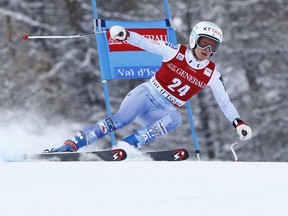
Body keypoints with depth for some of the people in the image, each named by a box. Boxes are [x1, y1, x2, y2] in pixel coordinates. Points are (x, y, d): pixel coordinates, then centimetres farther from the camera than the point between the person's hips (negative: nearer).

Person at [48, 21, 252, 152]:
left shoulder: (212, 74, 0)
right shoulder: (176, 52, -6)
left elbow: (225, 102, 5)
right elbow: (146, 43, -10)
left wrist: (238, 122, -8)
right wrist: (125, 34, -28)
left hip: (163, 111, 3)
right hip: (146, 95, -3)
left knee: (175, 119, -33)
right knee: (122, 119, -30)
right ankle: (71, 144, -31)